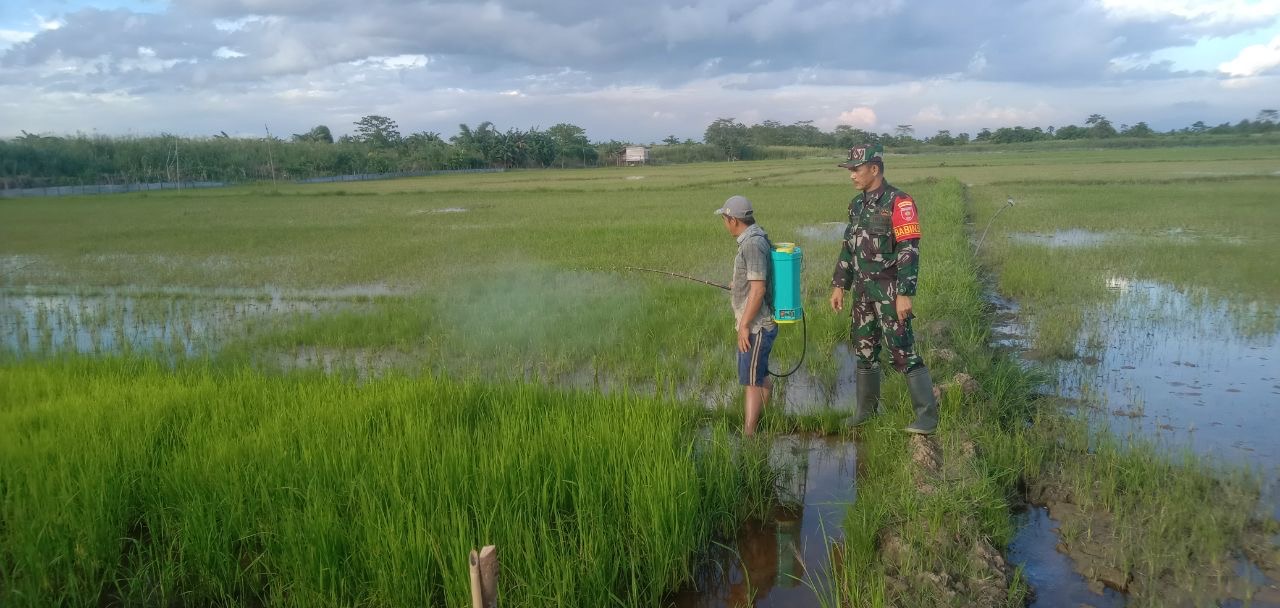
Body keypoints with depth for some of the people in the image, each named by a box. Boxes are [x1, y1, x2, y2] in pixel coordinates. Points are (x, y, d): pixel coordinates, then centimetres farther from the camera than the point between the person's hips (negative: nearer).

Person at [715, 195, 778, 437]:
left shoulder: (753, 243, -21)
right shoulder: (756, 238, 10)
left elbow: (758, 289, -25)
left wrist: (744, 325, -22)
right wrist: (738, 286, 37)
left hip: (756, 326, -10)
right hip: (756, 323, 10)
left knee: (751, 380, -8)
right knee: (760, 375, 22)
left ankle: (748, 433, -5)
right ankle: (764, 421, 38)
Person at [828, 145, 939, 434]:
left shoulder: (898, 203, -14)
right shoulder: (857, 204, 11)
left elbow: (910, 250, -18)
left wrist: (905, 294, -23)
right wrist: (839, 285, 15)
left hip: (889, 290, -8)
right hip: (862, 290, 8)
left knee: (903, 353, -8)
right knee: (864, 350, 15)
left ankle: (927, 417, -1)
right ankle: (865, 409, 28)